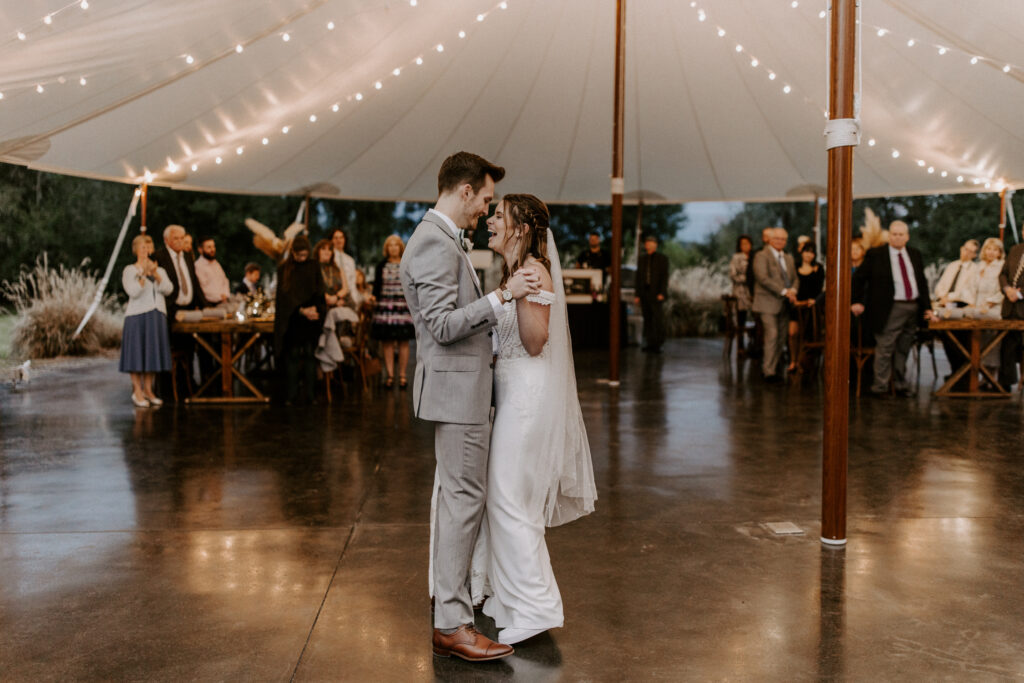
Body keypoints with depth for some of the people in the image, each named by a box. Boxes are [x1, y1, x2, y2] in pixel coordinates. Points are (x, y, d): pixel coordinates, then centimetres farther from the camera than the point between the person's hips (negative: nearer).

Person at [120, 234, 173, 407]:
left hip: (157, 317, 4)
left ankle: (148, 390, 15)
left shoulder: (160, 270, 13)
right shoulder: (129, 270, 1)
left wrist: (155, 274, -17)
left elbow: (168, 289, -4)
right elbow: (133, 292, -15)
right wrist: (143, 274, -23)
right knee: (136, 353, -4)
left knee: (153, 353, 6)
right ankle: (137, 392, 2)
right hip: (137, 316, -4)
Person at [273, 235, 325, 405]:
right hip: (291, 319, -1)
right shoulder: (284, 269, 2)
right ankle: (291, 395, 3)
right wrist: (302, 310, -16)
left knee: (309, 354, 0)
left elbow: (319, 292, 4)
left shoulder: (313, 267, 7)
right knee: (292, 354, -2)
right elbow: (285, 294, -5)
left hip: (311, 319, 1)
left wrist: (314, 309, -13)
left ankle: (309, 394, 2)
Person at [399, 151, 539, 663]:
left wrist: (496, 342, 17)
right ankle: (451, 624, 1)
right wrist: (502, 295, -23)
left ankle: (449, 589, 34)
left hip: (461, 381, 11)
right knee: (463, 497, -7)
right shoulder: (434, 242, -17)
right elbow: (443, 324, -24)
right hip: (455, 386, -11)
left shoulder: (442, 239, 16)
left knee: (453, 494, 19)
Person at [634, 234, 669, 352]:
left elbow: (665, 277, -5)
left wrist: (662, 293, -16)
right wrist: (637, 295, 8)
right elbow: (638, 277, 13)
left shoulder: (662, 258, 0)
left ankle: (658, 345, -6)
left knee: (658, 318, -9)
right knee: (647, 319, 4)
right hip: (644, 293, 4)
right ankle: (650, 344, 8)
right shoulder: (641, 259, 13)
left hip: (656, 293, -4)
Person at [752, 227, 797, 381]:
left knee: (781, 338, 6)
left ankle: (769, 367, 15)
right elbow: (763, 278, -16)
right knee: (772, 335, -13)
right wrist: (783, 291, -18)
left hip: (784, 304, 7)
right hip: (768, 303, -7)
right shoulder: (761, 256, -5)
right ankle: (769, 372, -8)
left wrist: (792, 291, -4)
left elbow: (794, 278, 20)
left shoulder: (788, 258, 20)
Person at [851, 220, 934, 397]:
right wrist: (857, 301, -8)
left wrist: (927, 307, 11)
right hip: (891, 309, -5)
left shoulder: (915, 255, 13)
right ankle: (880, 387, 2)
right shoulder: (875, 254, -3)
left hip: (913, 309, 5)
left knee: (903, 350, 12)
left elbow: (922, 282, 17)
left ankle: (900, 385, 21)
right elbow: (859, 278, -1)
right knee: (885, 349, -6)